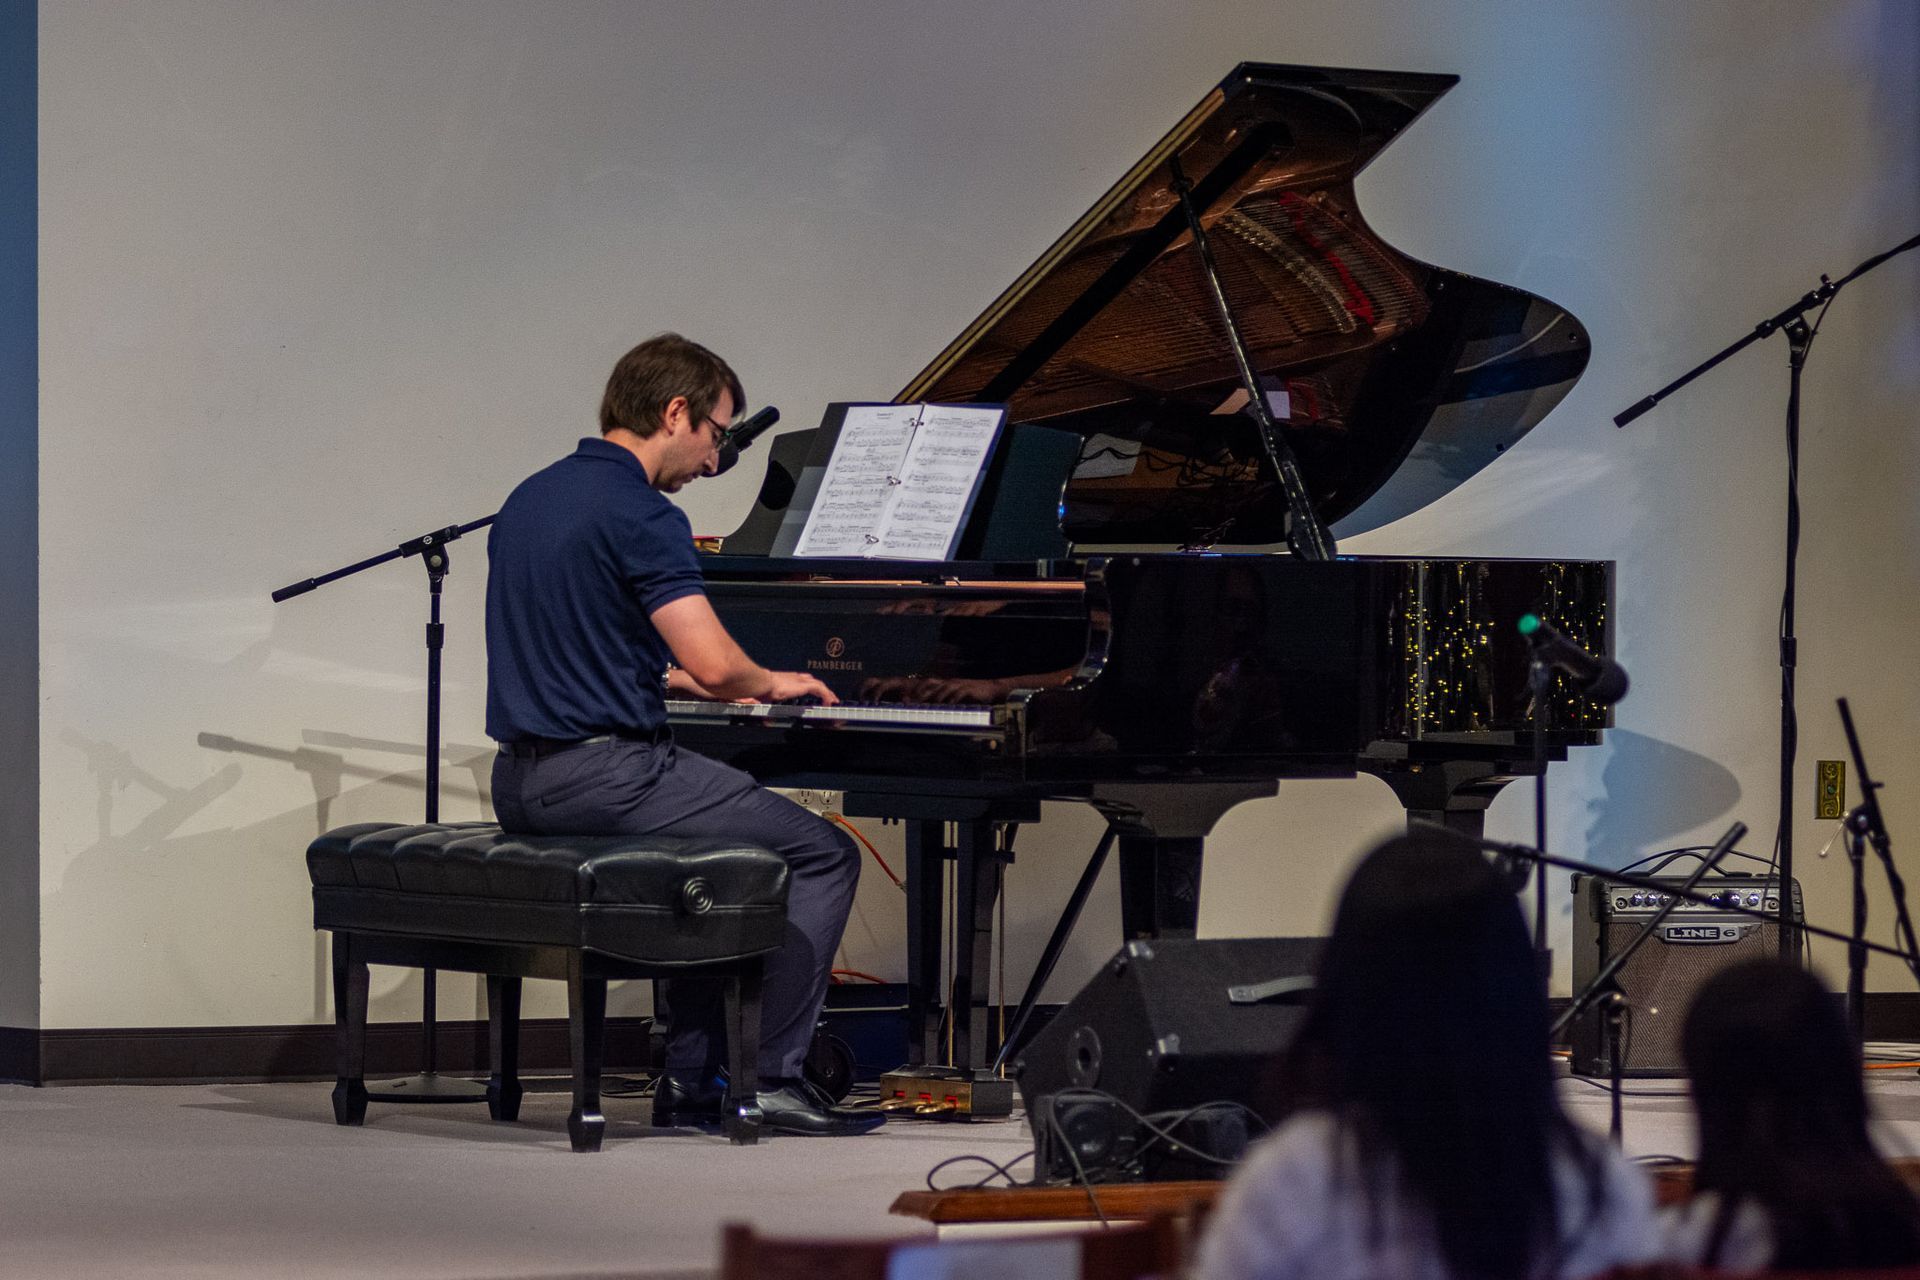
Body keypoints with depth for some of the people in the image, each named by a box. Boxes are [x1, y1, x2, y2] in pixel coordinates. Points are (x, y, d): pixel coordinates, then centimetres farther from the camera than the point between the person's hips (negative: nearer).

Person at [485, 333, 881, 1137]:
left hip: (523, 783, 9)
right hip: (605, 773, -9)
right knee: (823, 855, 2)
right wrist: (770, 684, 1)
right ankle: (771, 1078, 0)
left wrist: (681, 681, 27)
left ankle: (693, 1078, 23)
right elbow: (715, 664, -21)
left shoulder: (531, 498, 15)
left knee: (718, 834, 31)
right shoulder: (640, 514, -14)